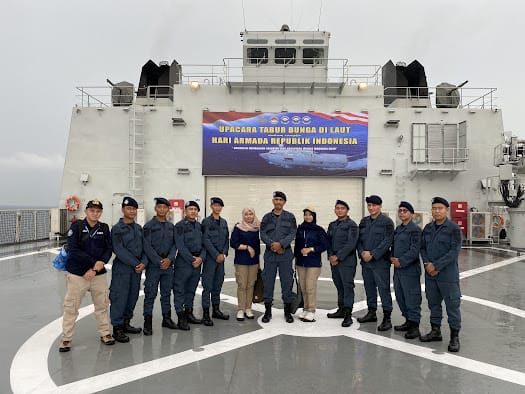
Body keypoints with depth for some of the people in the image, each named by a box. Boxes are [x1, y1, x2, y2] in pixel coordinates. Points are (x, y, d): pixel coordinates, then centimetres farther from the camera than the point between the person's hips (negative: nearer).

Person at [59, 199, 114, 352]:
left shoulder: (104, 228, 3)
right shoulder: (77, 226, -7)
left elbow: (108, 249, 1)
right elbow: (73, 250, -14)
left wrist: (100, 263, -16)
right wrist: (94, 262, -16)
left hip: (99, 274, 3)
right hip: (77, 274, -3)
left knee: (102, 305, 11)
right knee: (71, 307, 3)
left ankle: (105, 333, 26)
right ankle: (66, 338, 19)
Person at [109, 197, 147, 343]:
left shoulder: (139, 228, 12)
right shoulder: (117, 228, -7)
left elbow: (144, 247, 9)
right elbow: (120, 251, -14)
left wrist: (143, 262, -7)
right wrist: (135, 264, -15)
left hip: (137, 269, 6)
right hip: (122, 269, -6)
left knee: (133, 297, 12)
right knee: (119, 298, -3)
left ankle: (126, 323, 25)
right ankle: (117, 328, 7)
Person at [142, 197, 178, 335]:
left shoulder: (171, 226, 10)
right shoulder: (149, 226, -5)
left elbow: (174, 245, 8)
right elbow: (147, 246, -10)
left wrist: (169, 259, -9)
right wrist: (159, 262, -14)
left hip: (168, 265, 5)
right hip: (153, 266, -5)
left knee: (167, 293, 13)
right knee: (150, 294, 0)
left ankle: (166, 318, 24)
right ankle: (148, 322, 8)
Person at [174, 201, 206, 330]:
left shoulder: (199, 226, 11)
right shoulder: (180, 226, -8)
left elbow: (203, 244, 10)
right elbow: (180, 246, -14)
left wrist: (201, 258, -6)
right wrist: (192, 260, -14)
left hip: (197, 262, 6)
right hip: (183, 262, -6)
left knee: (191, 289, 15)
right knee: (180, 290, 0)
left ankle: (189, 313, 26)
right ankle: (181, 317, 8)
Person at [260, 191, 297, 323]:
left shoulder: (290, 217, 5)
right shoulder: (267, 217, 9)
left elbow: (292, 233, -4)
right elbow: (262, 234, 1)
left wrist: (281, 244, -17)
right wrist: (272, 244, -15)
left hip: (285, 254, -1)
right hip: (270, 254, 1)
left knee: (287, 282, 2)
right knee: (268, 281, 4)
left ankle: (288, 311, 14)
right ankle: (268, 311, 15)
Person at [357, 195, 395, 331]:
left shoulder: (387, 221, -5)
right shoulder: (364, 221, 13)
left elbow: (387, 241, -12)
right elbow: (359, 239, 12)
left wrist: (372, 254, -17)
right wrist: (362, 252, -7)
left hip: (380, 262, -6)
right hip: (365, 261, 6)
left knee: (383, 289, -4)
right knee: (369, 288, 14)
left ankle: (387, 318, 2)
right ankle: (371, 312, 28)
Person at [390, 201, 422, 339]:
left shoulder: (415, 229, -10)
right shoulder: (398, 229, 15)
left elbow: (414, 250, -17)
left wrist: (401, 261, -19)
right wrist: (392, 258, 1)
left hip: (410, 269, -8)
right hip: (398, 268, 9)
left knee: (412, 297, -2)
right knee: (400, 296, 15)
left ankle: (414, 326, 7)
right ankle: (408, 321, 29)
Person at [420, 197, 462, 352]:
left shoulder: (454, 228, -8)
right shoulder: (427, 228, 10)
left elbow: (454, 251, -14)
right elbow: (422, 247, 10)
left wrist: (437, 266, -17)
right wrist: (427, 263, -7)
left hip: (448, 274, -6)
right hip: (430, 274, 6)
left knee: (452, 305, 2)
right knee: (433, 303, 15)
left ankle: (455, 337, 13)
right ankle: (435, 331, 29)